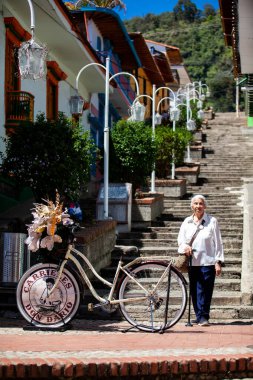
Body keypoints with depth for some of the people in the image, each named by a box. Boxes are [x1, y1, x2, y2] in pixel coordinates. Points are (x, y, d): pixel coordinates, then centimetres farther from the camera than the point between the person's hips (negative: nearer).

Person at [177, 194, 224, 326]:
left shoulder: (212, 221, 1)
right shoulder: (187, 222, 11)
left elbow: (218, 242, 1)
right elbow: (180, 238, 13)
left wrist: (218, 262, -4)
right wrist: (185, 246, -11)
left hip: (207, 262, -4)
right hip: (192, 262, 4)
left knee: (204, 290, -7)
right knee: (194, 290, 6)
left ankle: (203, 317, -1)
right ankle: (199, 316, 14)